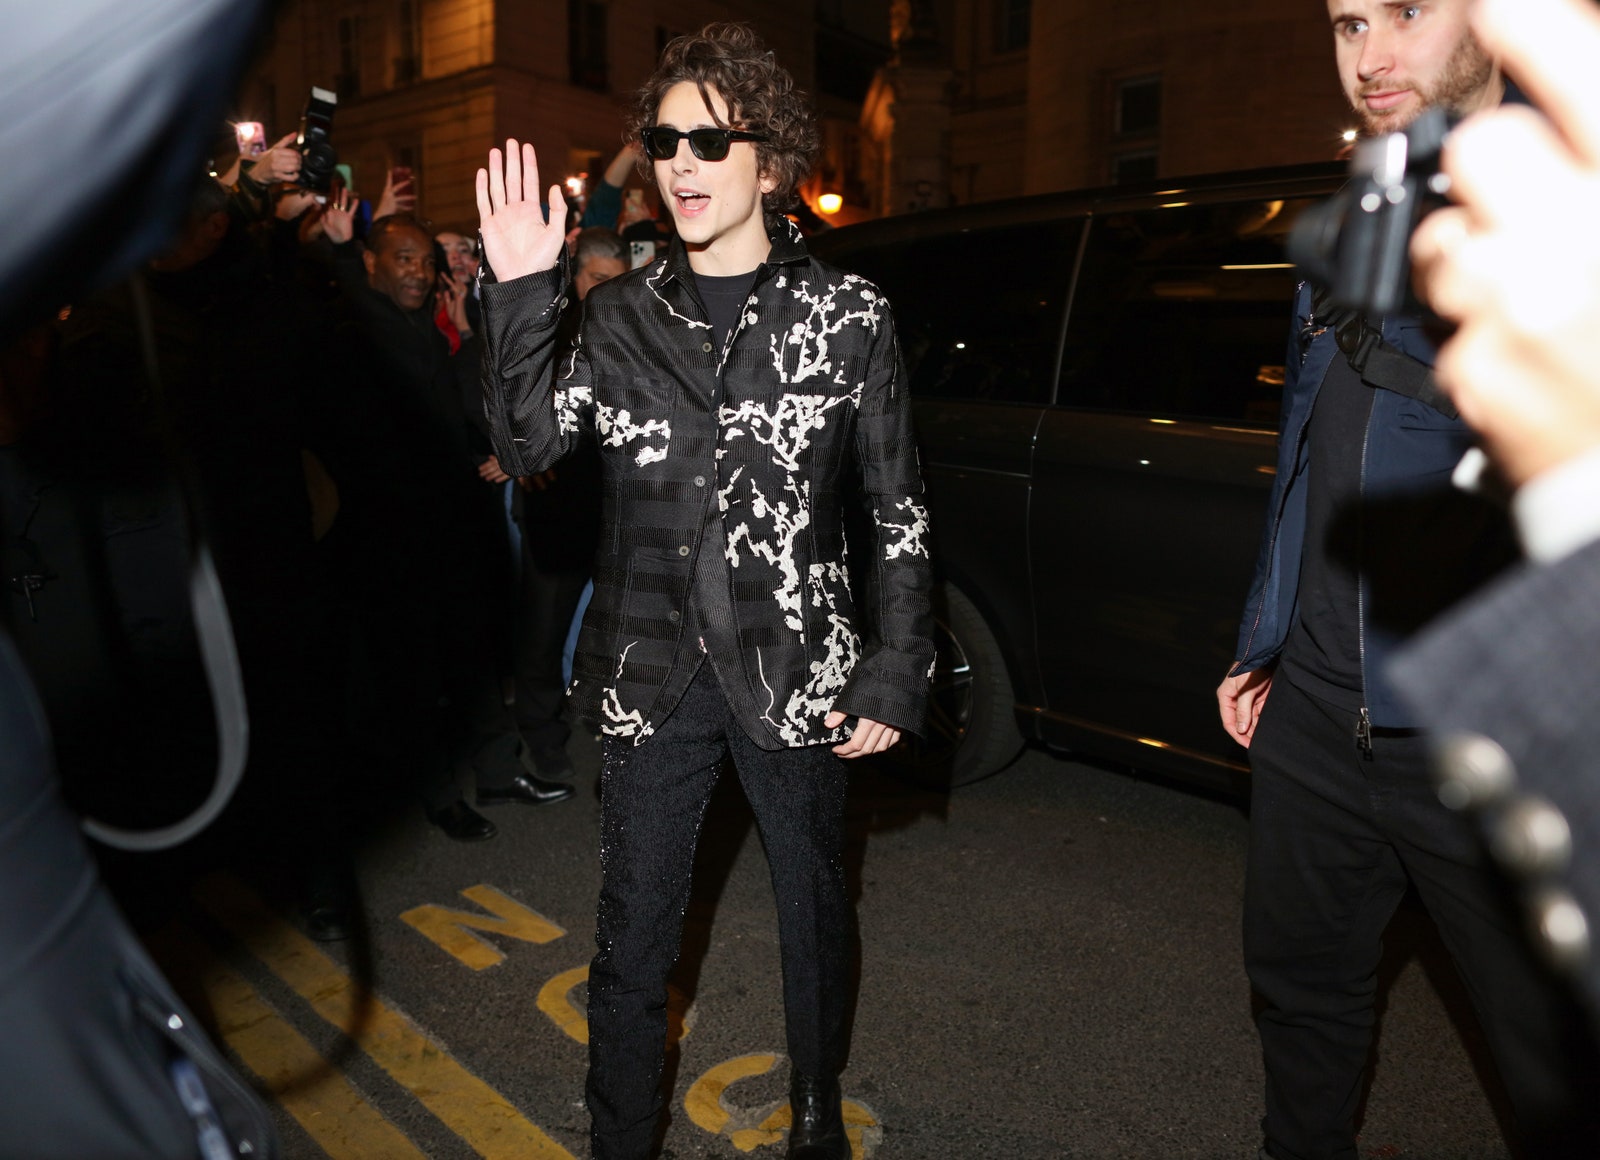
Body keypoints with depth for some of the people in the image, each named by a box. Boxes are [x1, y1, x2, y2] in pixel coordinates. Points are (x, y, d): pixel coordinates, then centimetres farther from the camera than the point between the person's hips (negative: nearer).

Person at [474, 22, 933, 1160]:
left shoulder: (847, 313, -2)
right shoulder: (622, 313, 5)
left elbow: (900, 511, -1)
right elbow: (528, 442, -6)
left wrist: (894, 676, -5)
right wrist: (519, 292, -15)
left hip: (796, 676, -1)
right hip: (652, 677, 2)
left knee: (815, 917, 18)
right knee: (632, 939, 12)